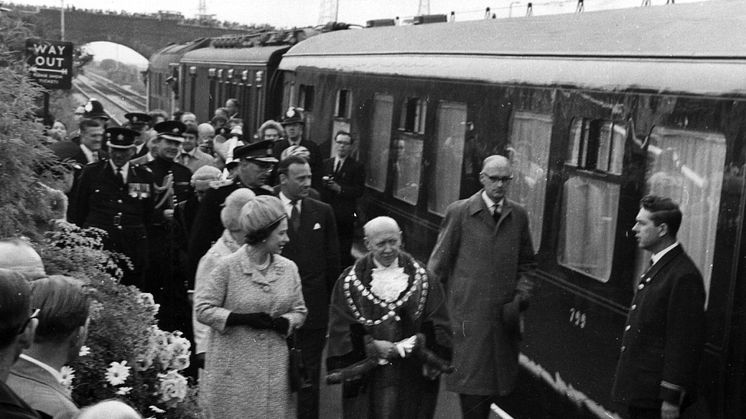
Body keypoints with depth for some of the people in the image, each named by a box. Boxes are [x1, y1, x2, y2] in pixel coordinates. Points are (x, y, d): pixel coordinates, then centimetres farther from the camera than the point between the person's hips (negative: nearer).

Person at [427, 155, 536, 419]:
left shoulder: (518, 215, 10)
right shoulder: (459, 212, 0)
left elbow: (526, 265, 17)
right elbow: (438, 265, 2)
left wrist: (521, 296, 1)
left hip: (503, 317, 4)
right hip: (468, 314, -3)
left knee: (504, 388, 7)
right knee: (473, 387, -4)